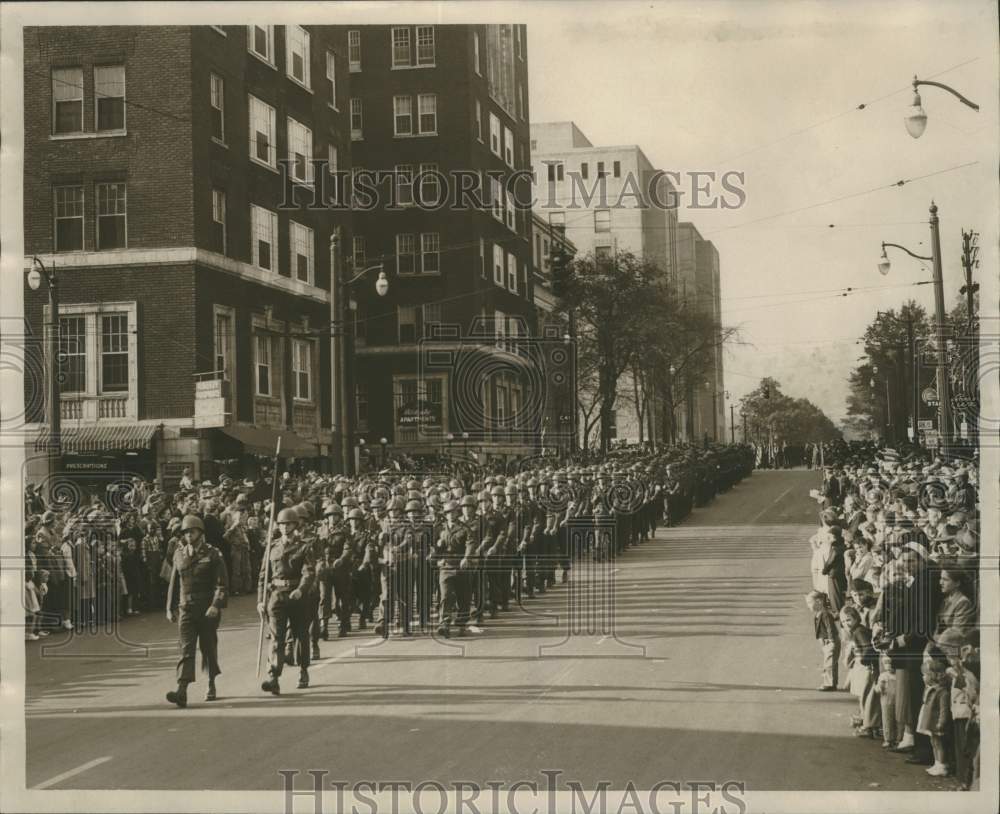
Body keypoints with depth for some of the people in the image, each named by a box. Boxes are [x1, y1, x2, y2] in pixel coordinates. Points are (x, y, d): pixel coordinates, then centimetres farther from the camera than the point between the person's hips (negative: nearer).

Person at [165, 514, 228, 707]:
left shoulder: (213, 555, -4)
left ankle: (211, 686, 29)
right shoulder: (179, 554, 9)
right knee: (186, 649, -9)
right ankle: (182, 692, -20)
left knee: (208, 648, 9)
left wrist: (216, 605, -21)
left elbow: (221, 584, -9)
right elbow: (174, 583, 16)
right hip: (186, 610, 2)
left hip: (208, 611, -2)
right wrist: (170, 608, 14)